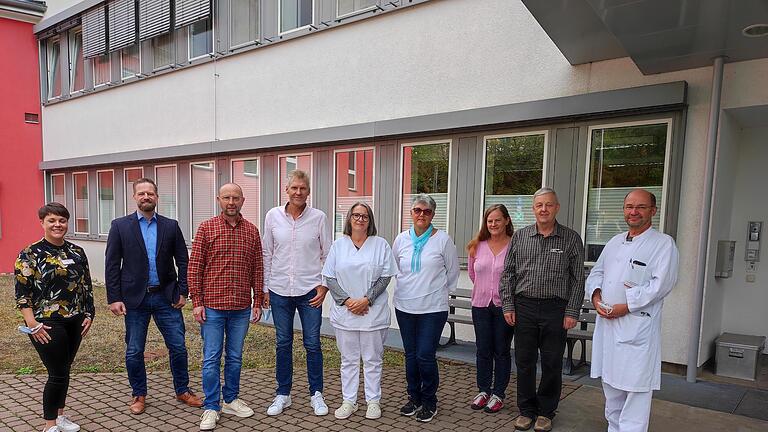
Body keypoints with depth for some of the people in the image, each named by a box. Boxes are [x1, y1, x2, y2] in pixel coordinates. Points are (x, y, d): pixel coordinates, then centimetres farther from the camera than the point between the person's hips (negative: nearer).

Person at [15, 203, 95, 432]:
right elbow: (22, 292, -10)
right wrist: (32, 324, -16)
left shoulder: (77, 252, 7)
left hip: (74, 322, 5)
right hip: (47, 325, -5)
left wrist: (88, 315, 8)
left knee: (64, 371, 16)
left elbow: (86, 286, 12)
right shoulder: (30, 254, -8)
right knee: (58, 374, -1)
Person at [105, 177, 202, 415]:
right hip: (135, 298, -1)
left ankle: (182, 390, 25)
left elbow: (182, 260, 5)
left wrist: (183, 292, 0)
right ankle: (138, 395, 30)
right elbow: (112, 264, -2)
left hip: (166, 297, 1)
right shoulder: (120, 226, -1)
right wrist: (114, 298, -7)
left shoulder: (171, 226, 3)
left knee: (178, 347, 6)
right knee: (134, 352, 10)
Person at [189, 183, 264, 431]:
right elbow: (194, 267, -3)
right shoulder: (206, 228, -3)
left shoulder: (252, 231, 4)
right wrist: (197, 302, -7)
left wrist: (257, 302, 4)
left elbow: (257, 269, 7)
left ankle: (231, 400, 31)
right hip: (212, 307, -2)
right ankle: (211, 408, 19)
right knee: (211, 359, 5)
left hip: (241, 308, 3)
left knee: (235, 357, 15)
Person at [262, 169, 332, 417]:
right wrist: (265, 288, 6)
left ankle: (316, 394, 24)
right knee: (283, 344, 13)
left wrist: (324, 285, -5)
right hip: (280, 291, 2)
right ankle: (283, 394, 28)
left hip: (310, 291, -1)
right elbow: (267, 254, 6)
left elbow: (328, 255, 2)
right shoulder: (273, 216, 1)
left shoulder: (318, 218, -4)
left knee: (312, 344, 7)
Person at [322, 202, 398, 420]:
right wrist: (347, 300, -11)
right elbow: (329, 278, 1)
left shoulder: (380, 244, 0)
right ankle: (348, 401, 25)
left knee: (373, 359, 9)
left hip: (373, 313, -1)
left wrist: (366, 300, -14)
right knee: (348, 359, 12)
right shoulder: (338, 245, 4)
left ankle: (373, 401, 24)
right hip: (344, 312, 1)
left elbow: (385, 277, -3)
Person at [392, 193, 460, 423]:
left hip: (433, 308, -3)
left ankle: (429, 402, 17)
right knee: (410, 354, 13)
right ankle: (414, 397, 30)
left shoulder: (442, 239, -6)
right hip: (405, 306, 4)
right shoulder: (402, 239, 3)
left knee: (425, 356, -4)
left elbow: (453, 271, 4)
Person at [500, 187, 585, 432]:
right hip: (524, 307, 2)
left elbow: (578, 279, 1)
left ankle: (546, 412, 27)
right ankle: (526, 410, 26)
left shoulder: (571, 239, 0)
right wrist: (508, 306, 2)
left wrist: (572, 311, -5)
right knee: (524, 361, 9)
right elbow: (507, 274, 7)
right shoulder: (519, 237, 5)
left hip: (556, 309, -1)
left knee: (552, 363, 9)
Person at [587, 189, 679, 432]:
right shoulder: (615, 242, 15)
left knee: (636, 389, -5)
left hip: (638, 325, -6)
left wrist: (625, 306, -17)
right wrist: (596, 297, -4)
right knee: (611, 387, 17)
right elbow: (596, 273, 16)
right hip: (606, 323, 7)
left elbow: (661, 283, -15)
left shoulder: (663, 244, -4)